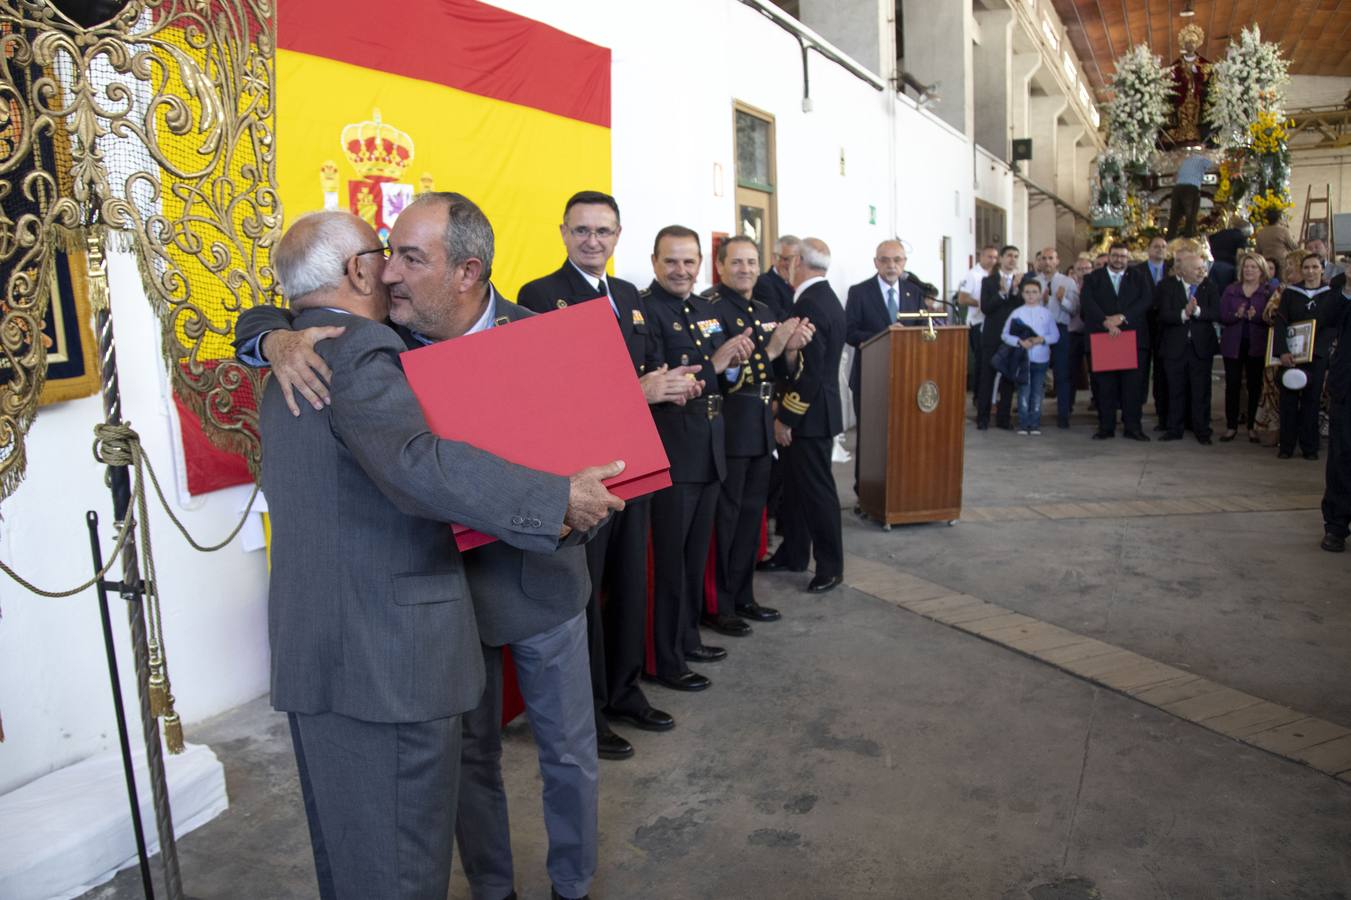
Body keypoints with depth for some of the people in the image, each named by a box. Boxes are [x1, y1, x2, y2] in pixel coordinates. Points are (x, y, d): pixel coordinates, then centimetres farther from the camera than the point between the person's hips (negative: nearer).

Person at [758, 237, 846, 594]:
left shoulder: (809, 305, -19)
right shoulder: (827, 298, 12)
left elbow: (808, 371, -23)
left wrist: (786, 418, -17)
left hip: (809, 414, -10)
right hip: (818, 408, 10)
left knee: (816, 490, 0)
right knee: (796, 484, 17)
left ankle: (830, 566, 11)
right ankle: (793, 554, 29)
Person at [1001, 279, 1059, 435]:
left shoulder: (1047, 313, 4)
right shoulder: (1016, 313, 1)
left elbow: (1055, 335, 5)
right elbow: (1005, 335, -2)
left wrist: (1042, 339, -13)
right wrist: (1020, 341, -17)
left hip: (1041, 358, 1)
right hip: (1022, 358, -1)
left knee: (1038, 391, 5)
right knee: (1024, 391, 0)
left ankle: (1035, 423, 12)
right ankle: (1023, 423, 7)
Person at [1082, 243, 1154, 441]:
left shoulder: (1139, 277, 13)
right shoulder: (1093, 278, 10)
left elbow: (1146, 300, -1)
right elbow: (1087, 302, -5)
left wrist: (1122, 317, -14)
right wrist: (1106, 322, -18)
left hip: (1133, 337, 1)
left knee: (1132, 384, -1)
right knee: (1105, 384, 0)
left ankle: (1133, 427, 4)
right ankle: (1106, 427, 6)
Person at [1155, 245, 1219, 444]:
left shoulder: (1208, 287, 2)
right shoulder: (1168, 286, -1)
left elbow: (1216, 314, -8)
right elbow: (1164, 315, -13)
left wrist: (1197, 311, -22)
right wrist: (1184, 314, -28)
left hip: (1201, 348, 1)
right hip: (1175, 347, -1)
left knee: (1201, 392, 4)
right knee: (1176, 391, 9)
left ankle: (1202, 431, 12)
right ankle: (1174, 430, 18)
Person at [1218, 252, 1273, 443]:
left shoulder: (1269, 291, 3)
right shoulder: (1231, 290, 9)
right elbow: (1222, 316, 1)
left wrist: (1256, 316, -23)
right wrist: (1237, 315, -17)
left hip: (1257, 346, -1)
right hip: (1233, 344, 1)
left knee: (1255, 385, 2)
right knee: (1232, 385, 0)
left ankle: (1253, 427, 11)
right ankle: (1231, 426, 7)